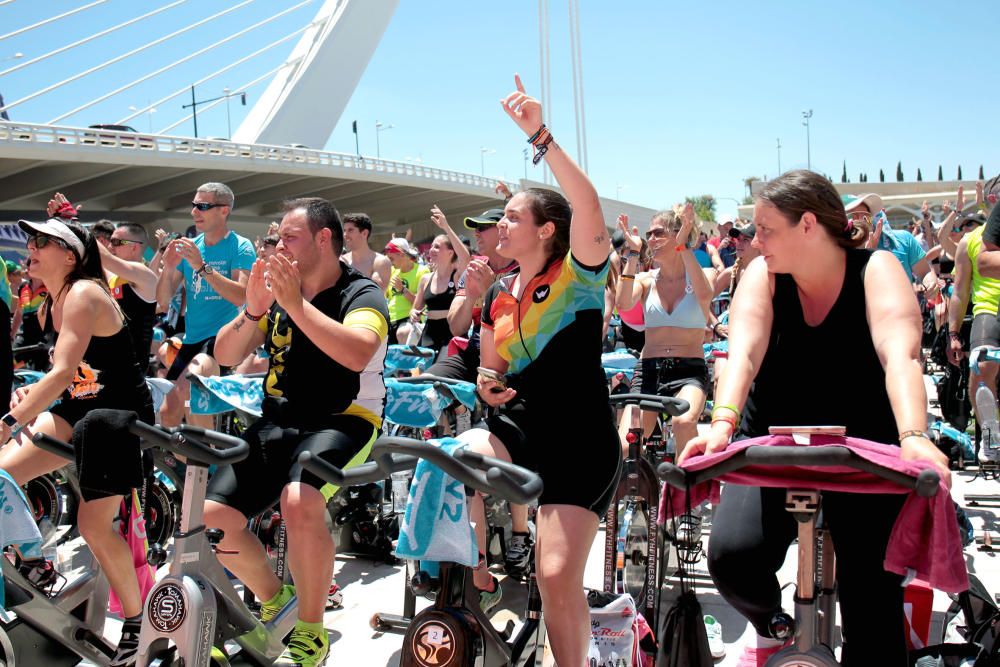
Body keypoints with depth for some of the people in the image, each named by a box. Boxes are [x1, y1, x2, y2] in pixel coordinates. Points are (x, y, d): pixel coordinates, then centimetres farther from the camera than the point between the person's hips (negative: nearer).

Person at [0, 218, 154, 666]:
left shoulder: (83, 294, -21)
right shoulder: (51, 303, 6)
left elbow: (64, 372, -31)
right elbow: (68, 374, 13)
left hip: (122, 416, -8)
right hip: (79, 410, 8)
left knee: (94, 524, -9)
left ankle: (136, 621, 10)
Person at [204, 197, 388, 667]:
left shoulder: (361, 293, -6)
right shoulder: (277, 289, 10)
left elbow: (357, 353, -28)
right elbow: (226, 357, 5)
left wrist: (296, 303, -29)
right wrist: (251, 312, -13)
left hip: (343, 420, -6)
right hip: (278, 421, 6)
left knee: (299, 502, -35)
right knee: (211, 518, -8)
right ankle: (273, 602, 21)